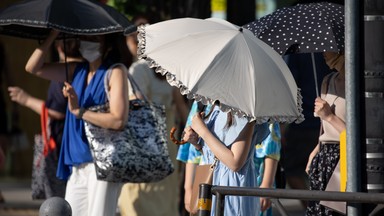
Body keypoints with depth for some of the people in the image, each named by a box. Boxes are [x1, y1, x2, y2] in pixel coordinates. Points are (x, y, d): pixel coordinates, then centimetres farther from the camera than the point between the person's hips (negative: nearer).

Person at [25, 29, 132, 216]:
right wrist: (55, 33, 5)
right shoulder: (77, 70, 15)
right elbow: (33, 67, 12)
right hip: (77, 163, 8)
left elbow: (118, 121, -17)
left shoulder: (115, 72, -7)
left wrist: (79, 111, -17)